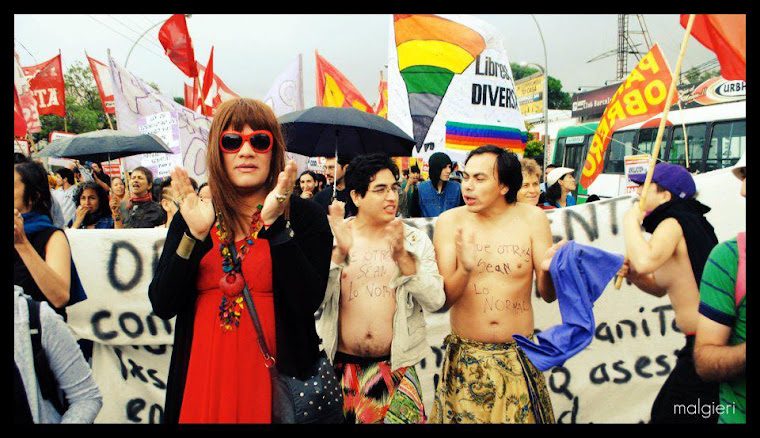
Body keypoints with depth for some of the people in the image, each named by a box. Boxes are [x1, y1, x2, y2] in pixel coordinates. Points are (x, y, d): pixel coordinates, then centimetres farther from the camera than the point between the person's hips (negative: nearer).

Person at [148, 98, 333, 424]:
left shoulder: (304, 216, -4)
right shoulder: (191, 216, 4)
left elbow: (309, 301, -17)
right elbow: (162, 305, -4)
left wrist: (275, 225, -22)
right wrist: (195, 234, -15)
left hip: (274, 372, -2)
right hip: (202, 374, 2)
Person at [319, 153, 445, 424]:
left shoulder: (416, 240, 1)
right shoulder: (333, 238, 0)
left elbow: (435, 301, -9)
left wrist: (402, 255, -19)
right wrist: (339, 251, -20)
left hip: (396, 365, 0)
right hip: (342, 364, 0)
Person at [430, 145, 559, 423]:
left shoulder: (532, 218, -4)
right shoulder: (450, 222, -6)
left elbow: (548, 295, -4)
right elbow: (444, 298, -11)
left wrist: (548, 271, -25)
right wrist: (465, 269, -30)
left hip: (519, 357, 1)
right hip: (465, 358, 0)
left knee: (522, 416, 10)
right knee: (464, 415, 9)